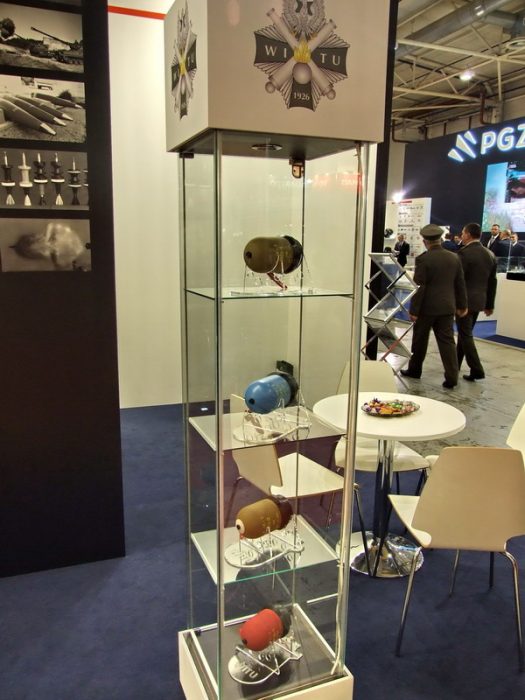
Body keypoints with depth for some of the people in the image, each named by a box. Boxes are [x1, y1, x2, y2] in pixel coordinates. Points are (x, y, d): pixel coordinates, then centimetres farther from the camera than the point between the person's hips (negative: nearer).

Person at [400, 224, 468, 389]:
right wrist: (461, 305, 17)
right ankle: (452, 377, 0)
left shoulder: (423, 259, -13)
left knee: (420, 340, 12)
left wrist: (413, 310, -9)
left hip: (427, 307, -4)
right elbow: (460, 284, 8)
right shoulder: (454, 258, 3)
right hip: (447, 307, 4)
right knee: (447, 341, 5)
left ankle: (414, 369, 27)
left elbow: (419, 287, -14)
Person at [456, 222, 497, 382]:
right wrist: (490, 304, 19)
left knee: (466, 335, -1)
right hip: (479, 300, 7)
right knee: (465, 333, 16)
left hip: (464, 300, -7)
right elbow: (492, 281, 12)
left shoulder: (464, 253, -15)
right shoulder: (490, 254, 8)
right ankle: (455, 365, 25)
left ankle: (477, 370, -4)